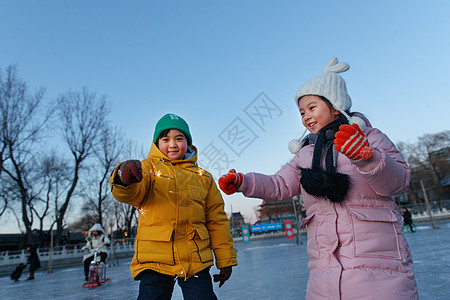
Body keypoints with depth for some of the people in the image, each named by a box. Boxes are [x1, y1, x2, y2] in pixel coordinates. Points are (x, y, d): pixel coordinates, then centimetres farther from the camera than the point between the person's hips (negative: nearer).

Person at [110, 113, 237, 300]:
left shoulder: (203, 177, 12)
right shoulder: (148, 168, 7)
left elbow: (216, 220, 13)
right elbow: (132, 194, -13)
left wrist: (225, 259, 12)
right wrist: (125, 178, -37)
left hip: (196, 260, 2)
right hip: (154, 258, -1)